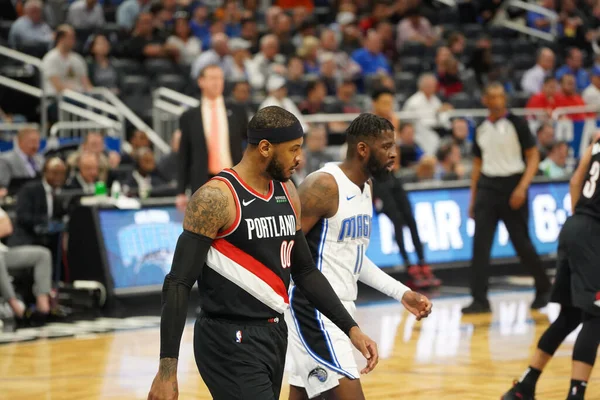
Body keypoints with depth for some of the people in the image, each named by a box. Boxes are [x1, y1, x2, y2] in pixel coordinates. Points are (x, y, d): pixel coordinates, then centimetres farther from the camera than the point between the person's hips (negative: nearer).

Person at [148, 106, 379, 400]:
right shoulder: (215, 198, -16)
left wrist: (350, 328, 10)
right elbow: (178, 284, -17)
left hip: (275, 335, 8)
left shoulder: (286, 193, 9)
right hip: (231, 343, -8)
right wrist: (167, 370, -22)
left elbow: (305, 271, 19)